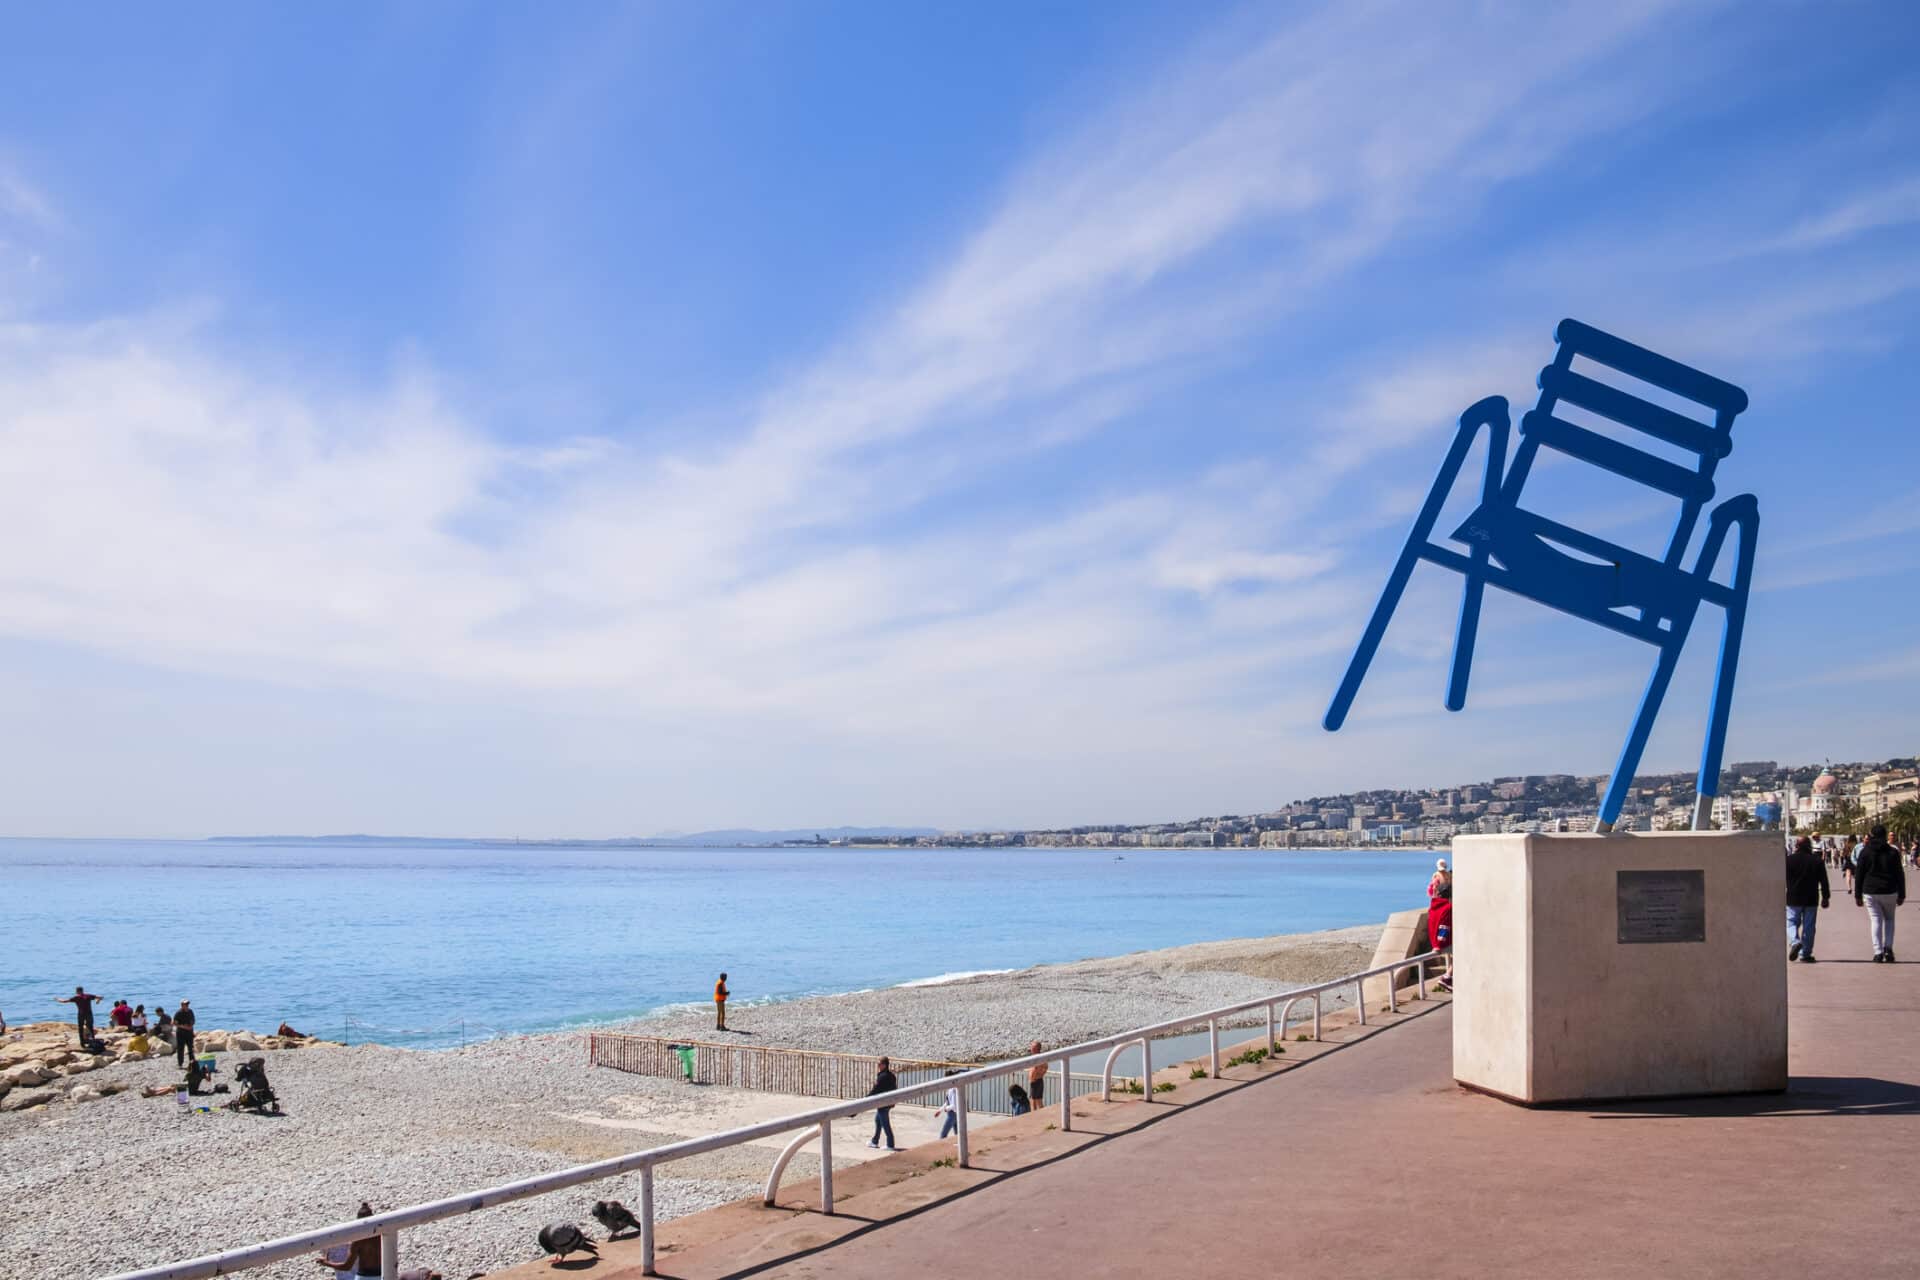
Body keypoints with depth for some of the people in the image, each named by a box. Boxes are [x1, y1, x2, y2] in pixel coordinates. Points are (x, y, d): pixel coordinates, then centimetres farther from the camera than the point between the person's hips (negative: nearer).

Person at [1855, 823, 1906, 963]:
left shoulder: (1865, 852, -1)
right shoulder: (1892, 852, 2)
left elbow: (1858, 874, -1)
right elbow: (1900, 875, 4)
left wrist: (1858, 895, 5)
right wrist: (1901, 895, 10)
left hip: (1870, 893, -1)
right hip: (1889, 892, 1)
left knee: (1875, 920, 2)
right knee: (1889, 919, 18)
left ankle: (1878, 952, -6)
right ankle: (1888, 947, 2)